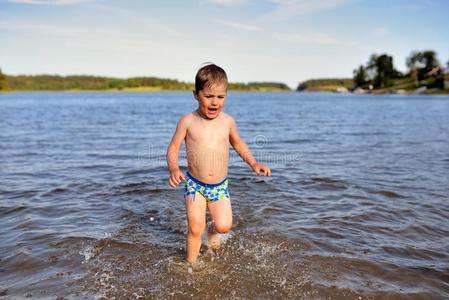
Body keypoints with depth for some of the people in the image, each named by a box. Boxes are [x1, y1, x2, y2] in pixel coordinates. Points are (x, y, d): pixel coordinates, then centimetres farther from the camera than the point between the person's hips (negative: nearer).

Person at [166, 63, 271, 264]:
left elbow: (238, 143, 14)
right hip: (194, 184, -2)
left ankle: (212, 230, 32)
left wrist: (254, 163, 2)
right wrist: (174, 168, -25)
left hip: (220, 185, 2)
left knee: (224, 226, -5)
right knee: (195, 228, -5)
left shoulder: (227, 121, -3)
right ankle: (191, 264, 21)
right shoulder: (187, 121, -10)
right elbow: (173, 148, -5)